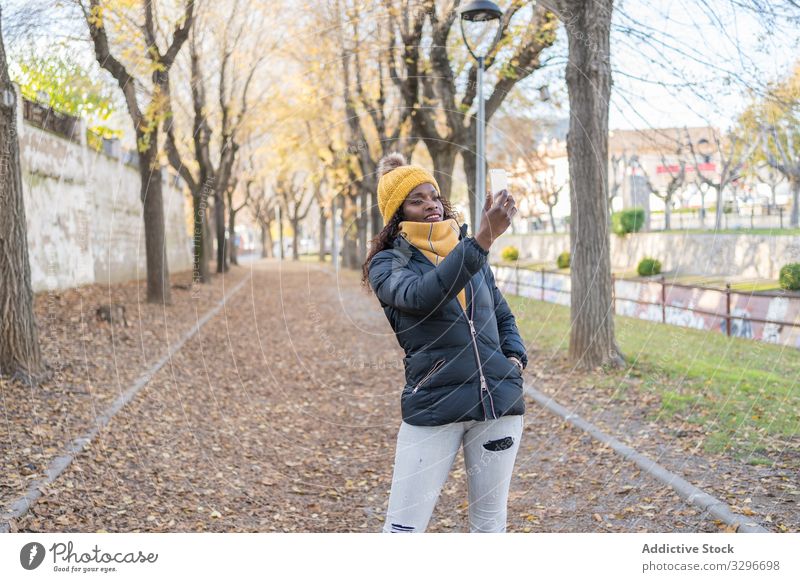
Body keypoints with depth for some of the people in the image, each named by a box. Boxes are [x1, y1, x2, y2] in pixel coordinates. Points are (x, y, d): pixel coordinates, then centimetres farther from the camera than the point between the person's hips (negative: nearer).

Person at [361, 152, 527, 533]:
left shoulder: (471, 252, 12)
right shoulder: (388, 263, -2)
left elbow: (503, 316, 25)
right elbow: (421, 294, -25)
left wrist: (515, 356, 5)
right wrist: (483, 240, -33)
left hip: (500, 401, 4)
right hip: (432, 407, -4)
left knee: (490, 523, 13)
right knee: (403, 528, -2)